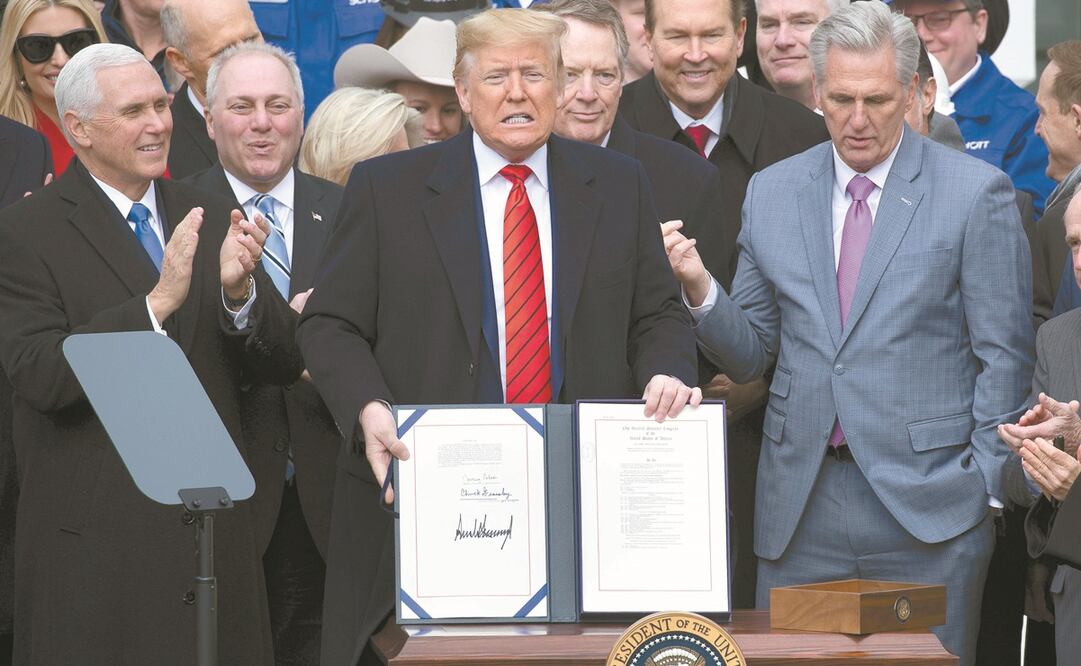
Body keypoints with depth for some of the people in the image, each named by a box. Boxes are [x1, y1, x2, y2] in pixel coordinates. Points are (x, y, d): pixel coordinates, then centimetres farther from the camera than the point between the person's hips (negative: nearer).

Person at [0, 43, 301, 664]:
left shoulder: (210, 218, 11)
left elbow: (283, 365, 8)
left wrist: (239, 291, -12)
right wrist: (156, 303, -23)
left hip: (218, 535, 4)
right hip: (96, 543, -4)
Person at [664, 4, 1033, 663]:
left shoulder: (977, 193, -1)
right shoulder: (771, 193, 10)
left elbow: (1005, 357, -1)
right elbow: (750, 353, 12)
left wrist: (987, 487, -6)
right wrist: (700, 288, -6)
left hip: (926, 504, -3)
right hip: (801, 508, 3)